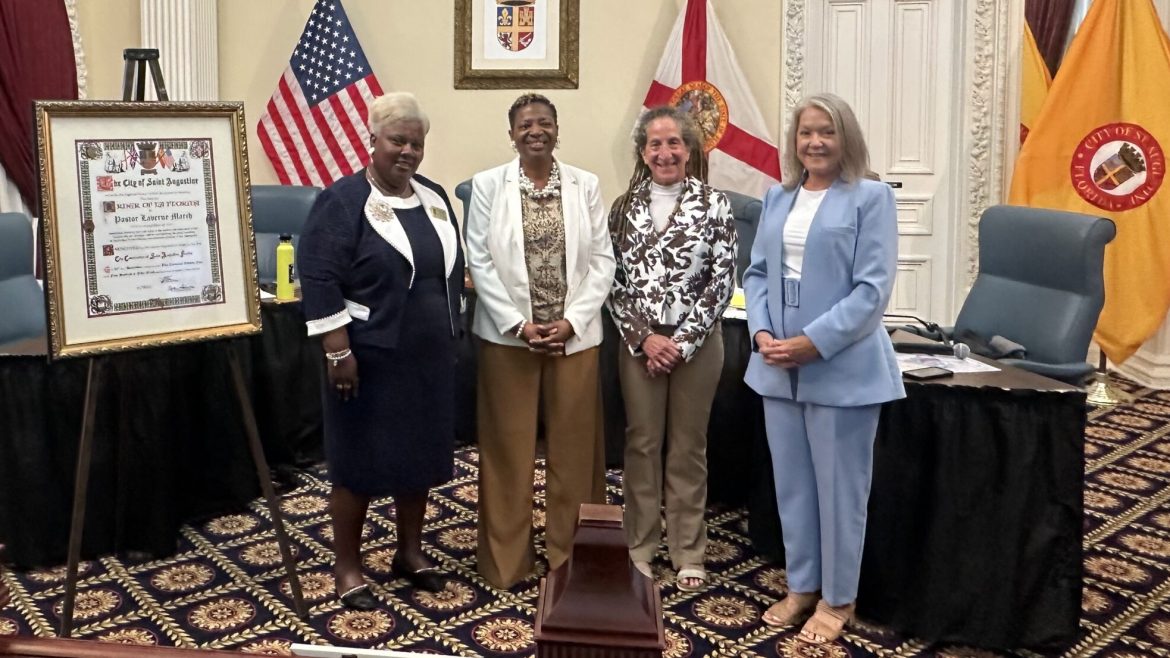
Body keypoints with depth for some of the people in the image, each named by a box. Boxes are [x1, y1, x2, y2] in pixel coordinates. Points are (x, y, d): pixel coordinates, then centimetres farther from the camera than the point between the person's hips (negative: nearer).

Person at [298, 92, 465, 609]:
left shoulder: (434, 196, 9)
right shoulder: (344, 201, -11)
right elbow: (318, 279, -16)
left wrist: (450, 334, 15)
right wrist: (338, 350, -19)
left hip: (428, 356, 6)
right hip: (370, 357, -6)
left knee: (420, 455, 14)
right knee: (361, 462, 3)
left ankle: (410, 551, 30)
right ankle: (347, 567, 18)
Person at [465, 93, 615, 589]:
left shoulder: (585, 185, 4)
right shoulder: (488, 185, 0)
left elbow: (603, 261, 1)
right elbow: (479, 261, -4)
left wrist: (571, 321, -10)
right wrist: (519, 325, -11)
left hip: (575, 336, 1)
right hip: (508, 336, -1)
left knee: (573, 446, 8)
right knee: (508, 446, 7)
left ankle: (572, 556, 23)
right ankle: (506, 558, 21)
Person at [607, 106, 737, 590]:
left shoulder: (714, 205, -3)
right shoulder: (625, 207, 4)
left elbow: (722, 282, -6)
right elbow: (613, 281, 2)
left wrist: (684, 341, -11)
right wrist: (644, 339, -9)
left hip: (697, 344, -1)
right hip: (639, 344, 2)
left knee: (689, 446, 7)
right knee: (642, 442, 8)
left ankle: (688, 553, 19)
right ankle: (639, 547, 21)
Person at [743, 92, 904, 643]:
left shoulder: (870, 198, -6)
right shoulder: (777, 199, 11)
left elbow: (873, 288, -13)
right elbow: (757, 273, 10)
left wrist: (814, 342, -19)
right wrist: (761, 332, -8)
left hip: (841, 367, -5)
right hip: (778, 366, 5)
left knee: (839, 487, 5)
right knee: (791, 482, 14)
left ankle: (837, 598, 23)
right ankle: (801, 586, 30)